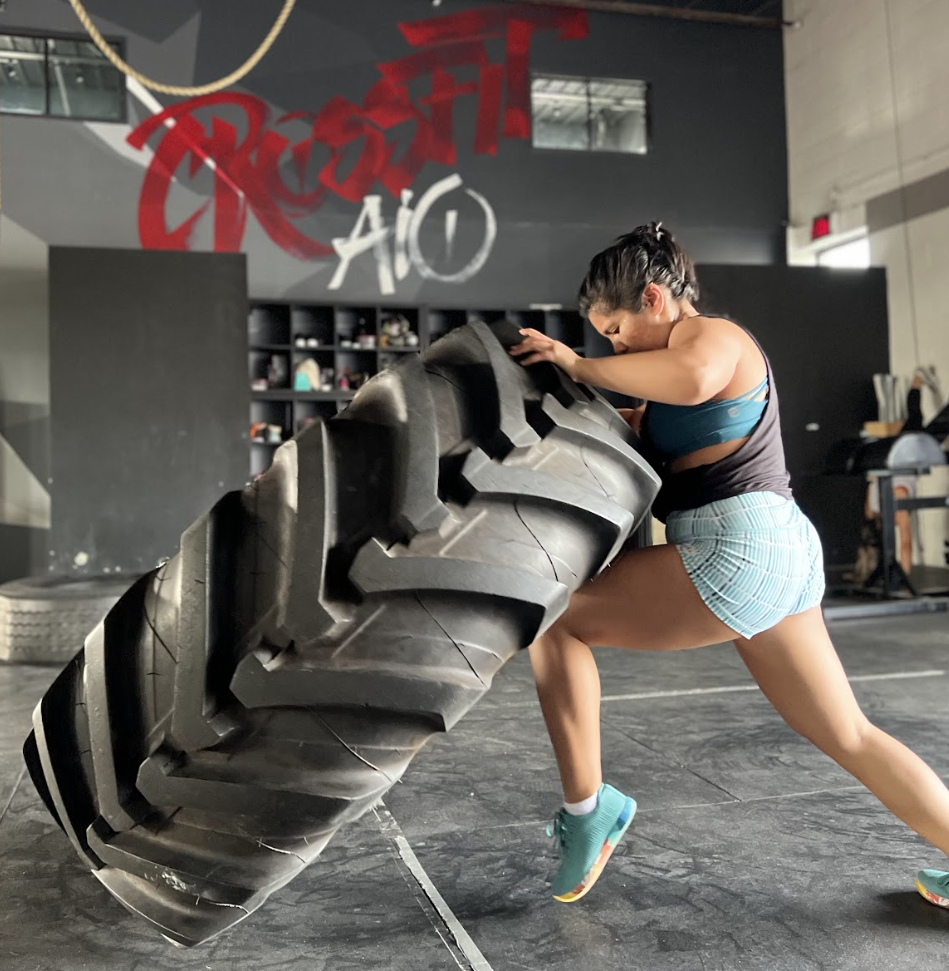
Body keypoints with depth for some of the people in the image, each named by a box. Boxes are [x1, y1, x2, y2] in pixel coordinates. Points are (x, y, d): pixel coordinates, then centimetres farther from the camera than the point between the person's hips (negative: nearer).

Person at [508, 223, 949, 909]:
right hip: (781, 549, 11)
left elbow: (693, 378, -31)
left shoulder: (707, 333, -6)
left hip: (737, 546, -11)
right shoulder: (696, 351, 24)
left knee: (552, 616, -4)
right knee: (849, 735, 19)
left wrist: (579, 364, -21)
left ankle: (586, 807, 0)